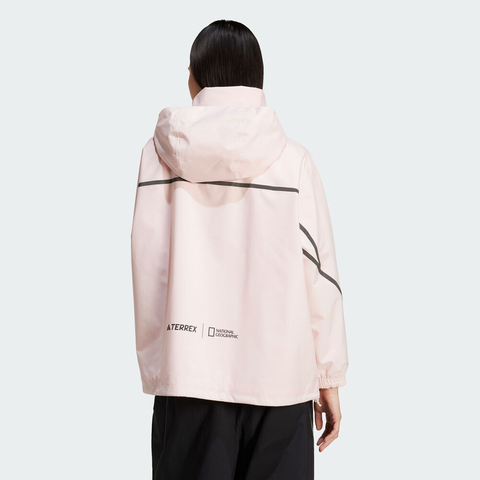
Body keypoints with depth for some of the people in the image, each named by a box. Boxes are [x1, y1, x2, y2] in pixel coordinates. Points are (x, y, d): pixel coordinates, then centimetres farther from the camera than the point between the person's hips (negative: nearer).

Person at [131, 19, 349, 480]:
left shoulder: (162, 152, 1)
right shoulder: (292, 159, 0)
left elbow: (147, 268, -1)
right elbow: (318, 271, -1)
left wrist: (153, 365, 9)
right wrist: (329, 377, 6)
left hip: (187, 371, 1)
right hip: (279, 373, 0)